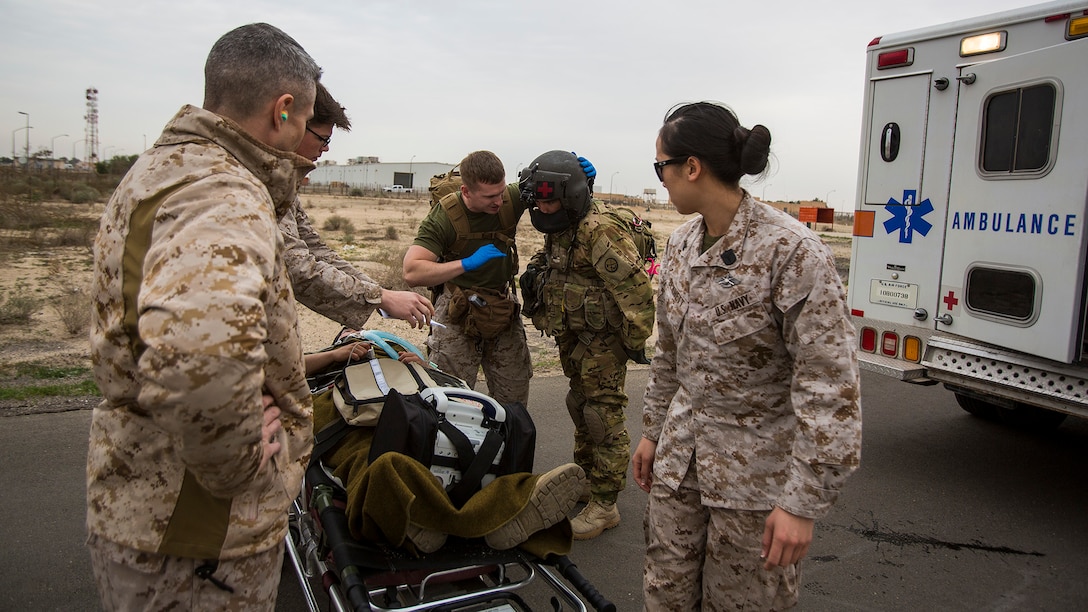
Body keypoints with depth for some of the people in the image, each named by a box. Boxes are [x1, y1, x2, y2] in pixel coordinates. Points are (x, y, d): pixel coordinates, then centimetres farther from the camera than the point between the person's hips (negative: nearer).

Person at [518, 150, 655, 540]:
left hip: (603, 339, -10)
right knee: (580, 407, 20)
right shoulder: (560, 227, 6)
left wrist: (636, 340, -20)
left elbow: (634, 288, -25)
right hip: (573, 336, 10)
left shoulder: (599, 230, -25)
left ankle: (604, 505, 6)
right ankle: (586, 479, 37)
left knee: (603, 417, -4)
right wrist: (537, 269, 10)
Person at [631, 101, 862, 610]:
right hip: (678, 458, 6)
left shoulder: (790, 252, -20)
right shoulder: (682, 245, 3)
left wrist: (803, 502, -20)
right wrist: (652, 430, 17)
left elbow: (829, 386, -20)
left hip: (757, 472, -6)